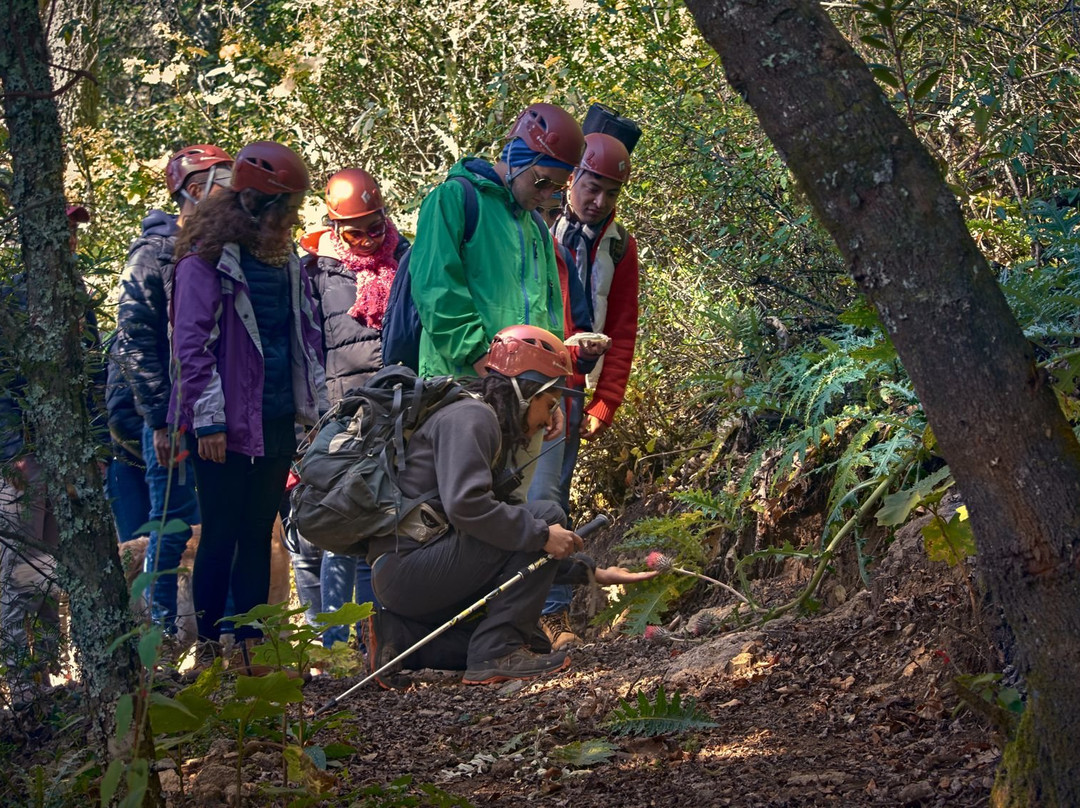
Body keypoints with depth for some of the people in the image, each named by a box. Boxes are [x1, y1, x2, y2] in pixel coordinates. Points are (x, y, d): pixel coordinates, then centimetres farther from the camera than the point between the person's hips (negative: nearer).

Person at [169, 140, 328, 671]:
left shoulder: (285, 260, 13)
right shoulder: (206, 259, -9)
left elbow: (306, 334, 19)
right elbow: (192, 343, -13)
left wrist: (315, 404, 15)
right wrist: (208, 418, -16)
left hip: (276, 422, 7)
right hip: (228, 426, -7)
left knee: (259, 533, 9)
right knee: (221, 536, -1)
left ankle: (251, 646, 15)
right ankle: (208, 647, 9)